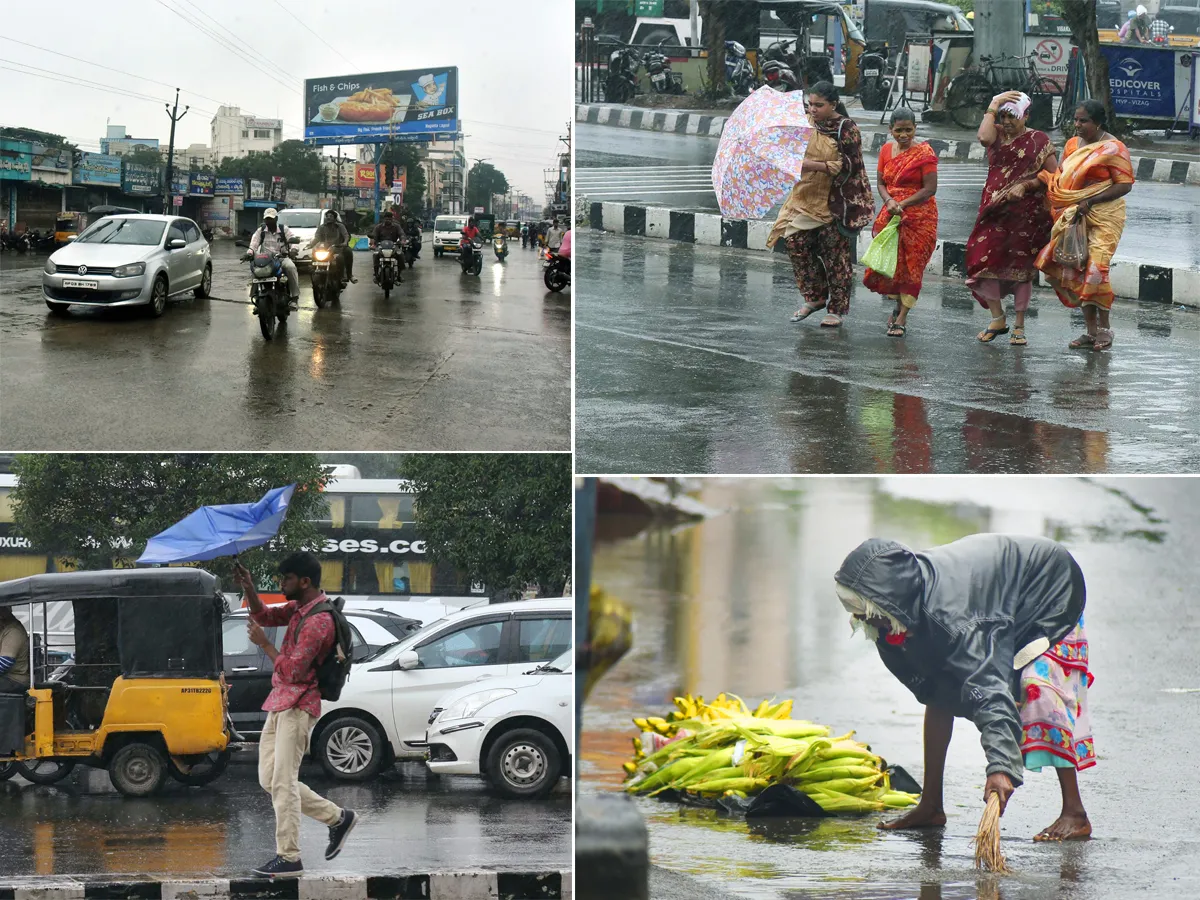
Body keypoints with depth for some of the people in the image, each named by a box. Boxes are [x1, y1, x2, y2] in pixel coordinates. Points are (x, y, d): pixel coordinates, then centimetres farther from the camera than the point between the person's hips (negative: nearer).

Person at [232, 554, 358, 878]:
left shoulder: (318, 621, -20)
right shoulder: (298, 607, 11)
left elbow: (293, 671, -21)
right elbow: (264, 616, 18)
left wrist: (265, 644, -11)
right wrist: (248, 589, 1)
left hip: (297, 706, -10)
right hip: (280, 703, 10)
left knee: (283, 783, -10)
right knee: (269, 779, 11)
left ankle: (289, 859, -6)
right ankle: (338, 818, 19)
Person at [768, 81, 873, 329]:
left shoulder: (846, 129, -12)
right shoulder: (806, 123, 6)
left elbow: (850, 166, -18)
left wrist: (814, 165, -24)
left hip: (836, 201, -6)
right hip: (808, 196, 6)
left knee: (834, 251, 0)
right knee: (796, 240, -6)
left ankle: (836, 309, 12)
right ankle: (815, 297, 10)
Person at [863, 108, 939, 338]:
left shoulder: (924, 153, -8)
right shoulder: (886, 150, 8)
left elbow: (930, 189, -13)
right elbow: (881, 183, 10)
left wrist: (903, 204, -18)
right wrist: (889, 201, -11)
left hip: (919, 216, -5)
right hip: (891, 214, 5)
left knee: (911, 265, -4)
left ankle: (901, 319, -1)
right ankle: (898, 305, 28)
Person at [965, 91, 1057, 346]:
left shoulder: (1038, 140, 2)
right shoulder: (998, 134, 8)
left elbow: (1053, 174, -2)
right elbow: (984, 137, -18)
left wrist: (1026, 185, -14)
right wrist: (993, 106, -13)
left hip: (1027, 212, -2)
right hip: (995, 209, 2)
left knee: (1021, 267, 2)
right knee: (983, 258, -7)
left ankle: (1019, 325, 13)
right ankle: (997, 319, 9)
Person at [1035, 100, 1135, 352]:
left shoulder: (1113, 149, -9)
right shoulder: (1072, 145, 12)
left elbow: (1124, 185, -13)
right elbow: (1061, 179, 20)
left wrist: (1090, 202, -19)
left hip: (1103, 216, -7)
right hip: (1074, 217, 7)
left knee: (1095, 268, -15)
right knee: (1077, 269, 3)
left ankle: (1104, 327, -3)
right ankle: (1090, 330, 9)